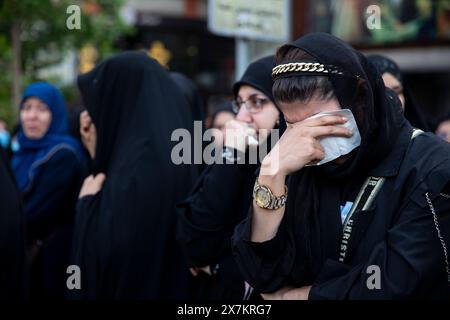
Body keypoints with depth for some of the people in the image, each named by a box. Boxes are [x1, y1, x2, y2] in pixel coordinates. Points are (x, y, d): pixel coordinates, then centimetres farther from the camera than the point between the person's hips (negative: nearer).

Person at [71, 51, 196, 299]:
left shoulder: (139, 162, -20)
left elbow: (106, 250, -24)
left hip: (136, 287, -9)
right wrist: (98, 154, 10)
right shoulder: (170, 149, 7)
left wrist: (88, 203, -7)